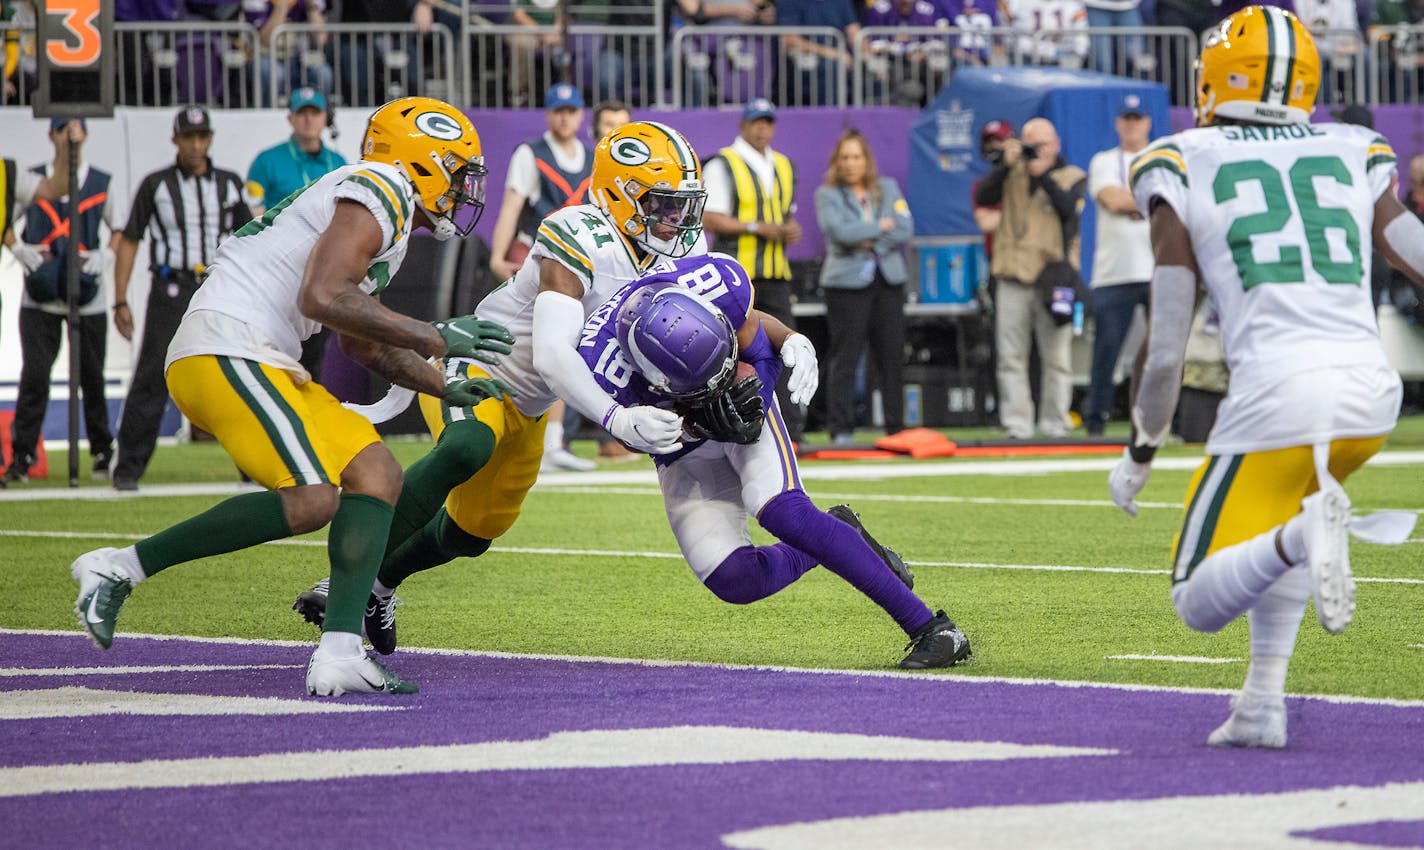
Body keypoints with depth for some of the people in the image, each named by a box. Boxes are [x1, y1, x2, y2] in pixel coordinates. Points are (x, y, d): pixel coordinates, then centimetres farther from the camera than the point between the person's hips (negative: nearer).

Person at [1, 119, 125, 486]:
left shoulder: (101, 183, 6)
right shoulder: (32, 180, 4)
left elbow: (120, 226, 13)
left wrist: (106, 257, -4)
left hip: (88, 299, 1)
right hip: (40, 298, -1)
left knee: (91, 377, 6)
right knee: (34, 374, -8)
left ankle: (102, 452, 20)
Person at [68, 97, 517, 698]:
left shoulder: (382, 219, 26)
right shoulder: (379, 193, -7)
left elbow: (362, 341, 38)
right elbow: (323, 298, -20)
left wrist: (444, 387, 35)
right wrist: (435, 339, -13)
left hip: (257, 364, 11)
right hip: (226, 351, -11)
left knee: (377, 475, 4)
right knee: (310, 500, -21)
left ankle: (339, 655, -7)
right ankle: (123, 566, -12)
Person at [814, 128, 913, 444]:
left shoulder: (888, 189, 14)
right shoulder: (827, 194, 3)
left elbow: (906, 229, 2)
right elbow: (839, 231, -14)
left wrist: (868, 241, -8)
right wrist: (880, 227, -5)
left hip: (888, 280, 3)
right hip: (847, 283, -3)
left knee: (892, 356, 3)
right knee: (845, 358, -7)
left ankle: (896, 427, 9)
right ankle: (841, 429, -4)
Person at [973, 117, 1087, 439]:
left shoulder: (1073, 177, 9)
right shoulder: (1012, 174, 15)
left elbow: (1068, 207, -10)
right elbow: (982, 198, 0)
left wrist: (1042, 174, -11)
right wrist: (1007, 165, -8)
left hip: (1052, 276, -2)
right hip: (1013, 278, 2)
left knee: (1056, 357, -2)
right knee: (1011, 357, -2)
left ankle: (1054, 425, 2)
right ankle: (1017, 426, 0)